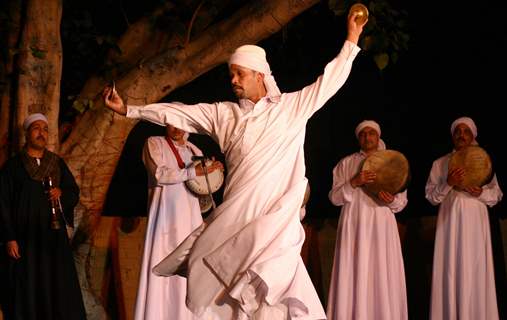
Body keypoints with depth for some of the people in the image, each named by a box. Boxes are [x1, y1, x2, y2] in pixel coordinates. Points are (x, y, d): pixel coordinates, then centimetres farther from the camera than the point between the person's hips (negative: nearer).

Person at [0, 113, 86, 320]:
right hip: (25, 238, -3)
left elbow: (74, 192, 12)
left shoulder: (57, 164, 11)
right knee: (27, 292, -3)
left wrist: (61, 193, -11)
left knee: (59, 288, -2)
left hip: (54, 235, 3)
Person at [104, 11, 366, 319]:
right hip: (236, 219, 2)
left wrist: (351, 40, 15)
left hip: (277, 222, -2)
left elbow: (330, 80, 15)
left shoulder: (292, 106, 10)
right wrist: (128, 109, 11)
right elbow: (178, 114, 14)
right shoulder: (223, 113, 15)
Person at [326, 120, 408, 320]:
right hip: (354, 226, 0)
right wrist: (354, 182, -12)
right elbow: (334, 197, 4)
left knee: (383, 278, -5)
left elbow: (403, 201, 10)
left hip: (382, 226, 0)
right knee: (353, 277, -5)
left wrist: (392, 200, -12)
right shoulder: (346, 163, 11)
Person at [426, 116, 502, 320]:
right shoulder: (440, 163, 9)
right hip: (450, 221, 0)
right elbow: (431, 196, 4)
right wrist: (448, 184, -13)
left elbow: (497, 194, 9)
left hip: (475, 222, 0)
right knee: (451, 270, -6)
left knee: (476, 271, -4)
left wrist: (481, 193, -11)